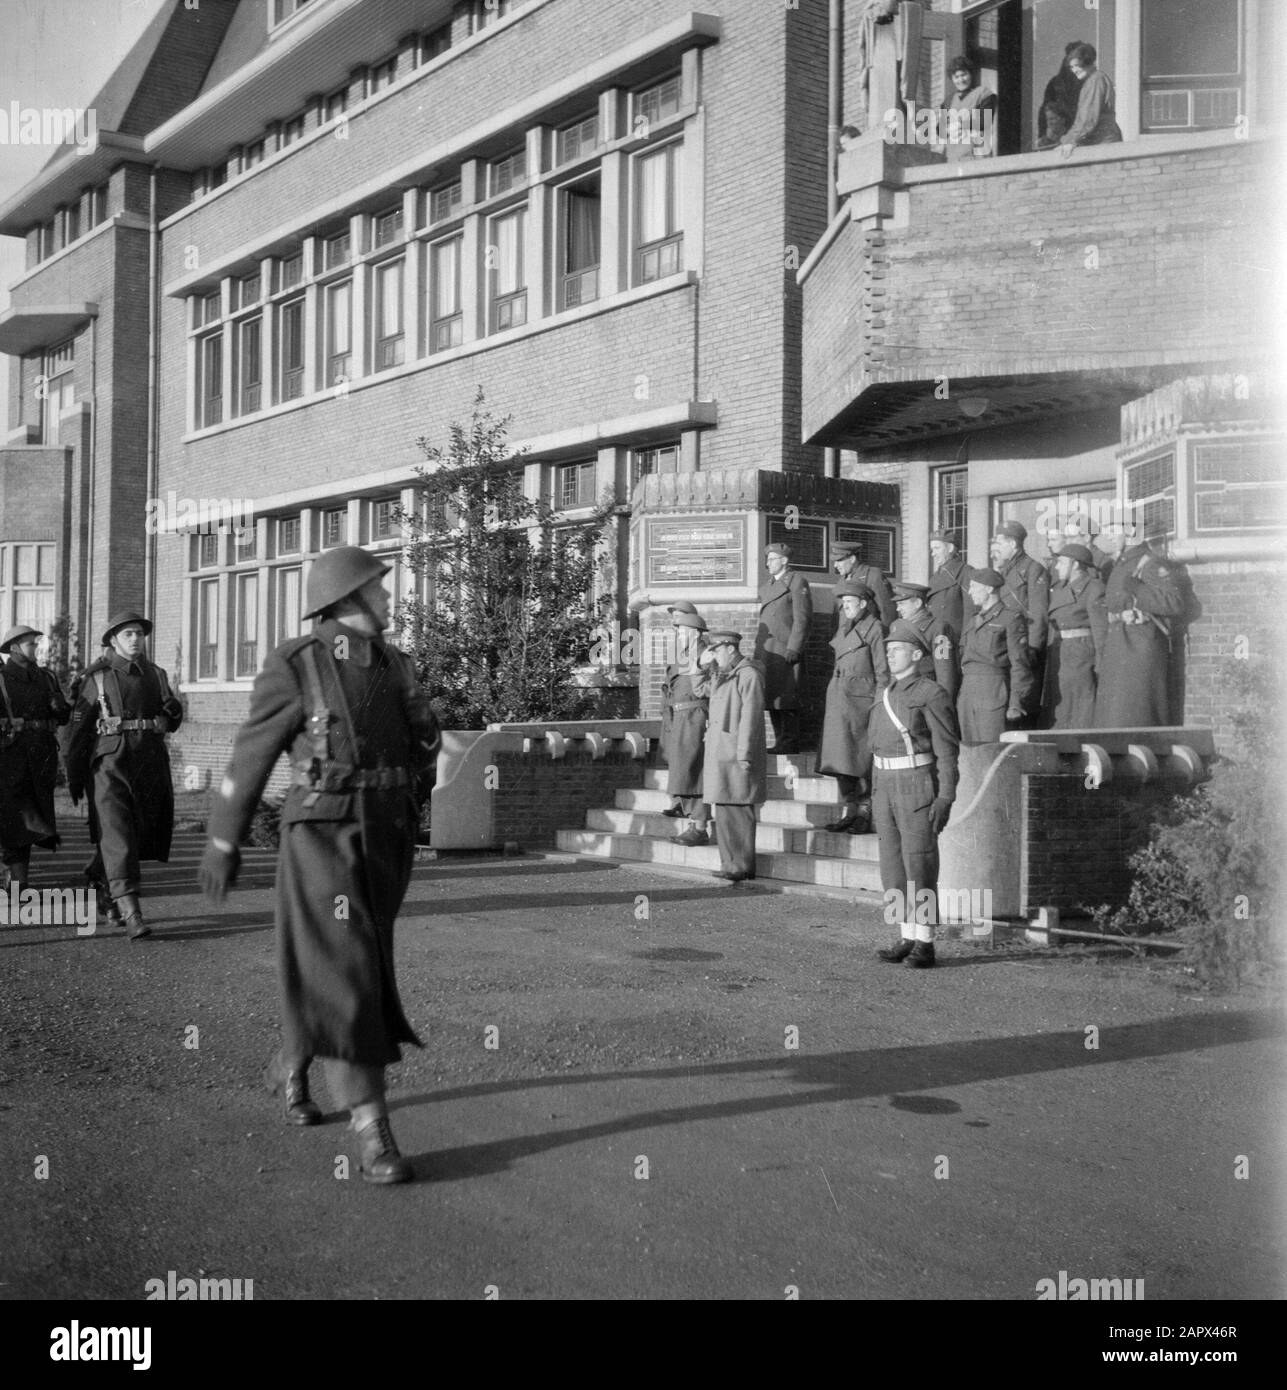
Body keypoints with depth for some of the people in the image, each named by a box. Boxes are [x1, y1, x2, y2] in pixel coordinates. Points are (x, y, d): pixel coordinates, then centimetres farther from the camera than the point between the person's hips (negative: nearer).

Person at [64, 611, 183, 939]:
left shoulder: (156, 675, 14)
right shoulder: (98, 677, 3)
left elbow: (172, 721, 16)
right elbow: (79, 727, 2)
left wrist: (173, 710, -8)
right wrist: (74, 777, 0)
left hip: (150, 763, 5)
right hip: (110, 763, -5)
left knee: (141, 835, 10)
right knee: (116, 835, -13)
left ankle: (104, 889, 35)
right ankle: (130, 913, -19)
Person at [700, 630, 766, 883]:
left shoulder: (749, 675, -10)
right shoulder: (722, 677, 20)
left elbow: (750, 717, -16)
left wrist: (744, 754, -19)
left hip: (736, 757, -10)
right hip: (719, 755, 10)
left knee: (737, 812, -7)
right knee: (724, 811, 11)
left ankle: (742, 866, -4)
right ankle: (731, 864, 17)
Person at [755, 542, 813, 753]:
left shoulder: (797, 581, -2)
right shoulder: (766, 587, 22)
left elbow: (802, 618, -9)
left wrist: (793, 649, -16)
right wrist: (759, 649, 17)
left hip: (786, 650, -8)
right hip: (766, 651, 8)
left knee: (786, 699, -9)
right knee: (771, 697, 7)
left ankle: (790, 743, -6)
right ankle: (780, 742, 13)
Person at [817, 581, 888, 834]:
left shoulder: (874, 629, -6)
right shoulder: (844, 630, 17)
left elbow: (882, 671, -8)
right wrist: (833, 697, 16)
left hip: (861, 699, -7)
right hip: (838, 697, 7)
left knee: (862, 760, -4)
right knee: (840, 757, 6)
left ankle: (865, 815, 3)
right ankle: (847, 812, 12)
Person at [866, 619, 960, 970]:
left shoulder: (932, 694, -8)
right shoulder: (885, 697, 15)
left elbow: (946, 751, -11)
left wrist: (945, 799, -18)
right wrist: (876, 798, 17)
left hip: (919, 789, -7)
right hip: (886, 788, 7)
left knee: (919, 866, -6)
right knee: (893, 866, 7)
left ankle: (924, 945, 0)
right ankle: (908, 939, 14)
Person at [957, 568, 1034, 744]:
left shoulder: (1011, 618, 0)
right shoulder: (972, 622, 22)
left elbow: (1020, 664, -6)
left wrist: (1016, 704, -12)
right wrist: (956, 700, 14)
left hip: (994, 694, -7)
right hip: (966, 695, 7)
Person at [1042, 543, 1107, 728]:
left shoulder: (1093, 588, -7)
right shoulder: (1059, 589, 17)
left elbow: (1101, 628, -11)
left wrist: (1100, 665, -16)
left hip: (1081, 655, -8)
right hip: (1058, 655, 8)